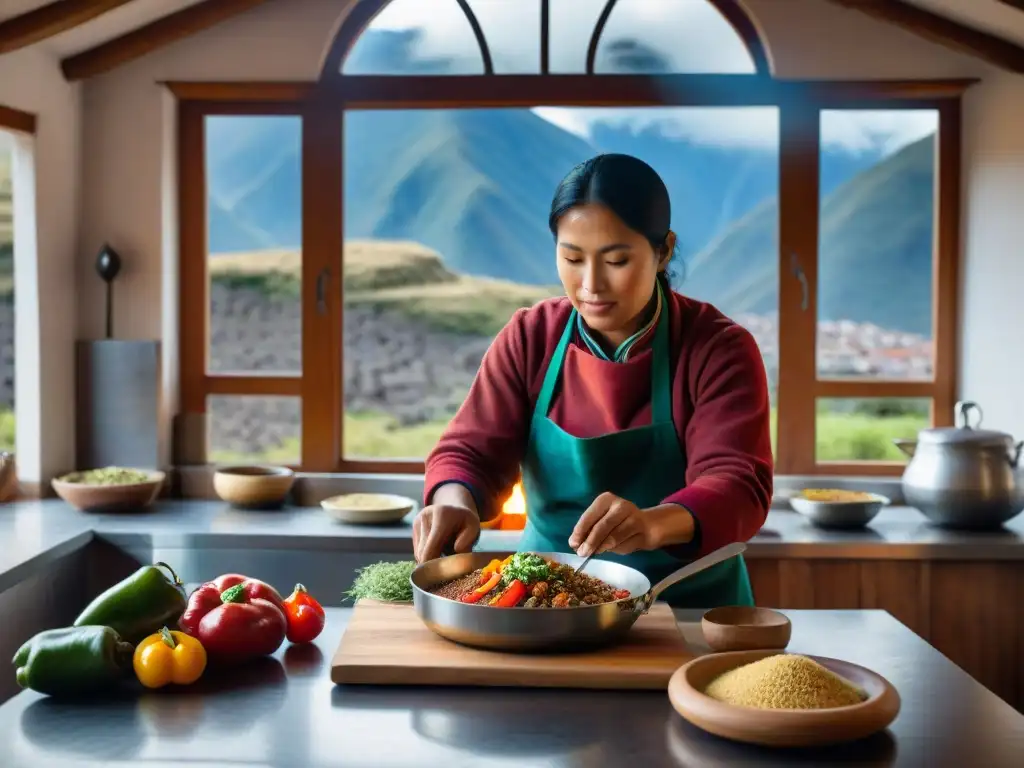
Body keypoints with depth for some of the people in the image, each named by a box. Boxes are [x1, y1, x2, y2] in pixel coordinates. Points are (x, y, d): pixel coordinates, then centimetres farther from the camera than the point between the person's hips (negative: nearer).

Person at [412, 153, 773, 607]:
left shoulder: (719, 350, -9)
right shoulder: (528, 339, 0)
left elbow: (738, 487, -21)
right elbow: (470, 452, -2)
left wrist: (653, 524, -42)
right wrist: (456, 500, -27)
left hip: (687, 608, -2)